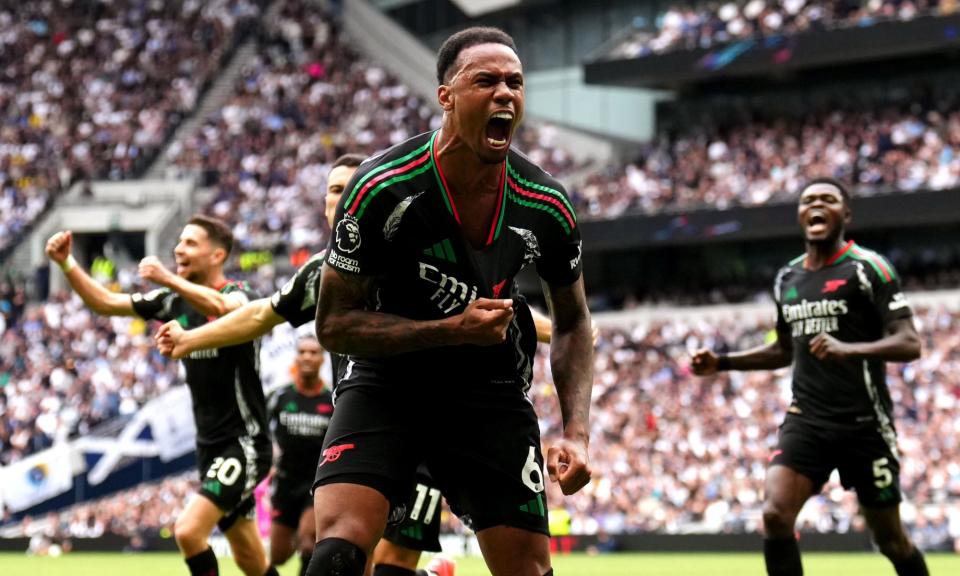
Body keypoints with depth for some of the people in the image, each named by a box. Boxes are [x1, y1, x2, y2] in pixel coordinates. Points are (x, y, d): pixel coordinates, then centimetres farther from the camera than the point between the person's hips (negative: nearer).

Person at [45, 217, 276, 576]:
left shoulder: (239, 294, -13)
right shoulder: (175, 302, 8)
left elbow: (220, 307, -38)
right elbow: (105, 303, 8)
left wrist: (169, 279, -46)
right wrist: (66, 263, -4)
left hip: (243, 442, -8)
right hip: (209, 444, 8)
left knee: (188, 531, -21)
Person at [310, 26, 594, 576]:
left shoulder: (547, 206, -8)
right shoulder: (382, 190, -19)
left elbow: (572, 323, 8)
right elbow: (334, 325, -13)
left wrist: (577, 432, -4)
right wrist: (453, 329, -24)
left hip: (492, 388, 3)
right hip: (386, 381, -3)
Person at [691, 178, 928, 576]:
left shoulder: (867, 268, -6)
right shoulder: (787, 279, 13)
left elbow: (909, 344, -14)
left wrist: (849, 349, -31)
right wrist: (721, 362, 15)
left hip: (864, 423, -4)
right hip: (806, 420, 5)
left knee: (890, 538, 4)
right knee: (775, 515, -17)